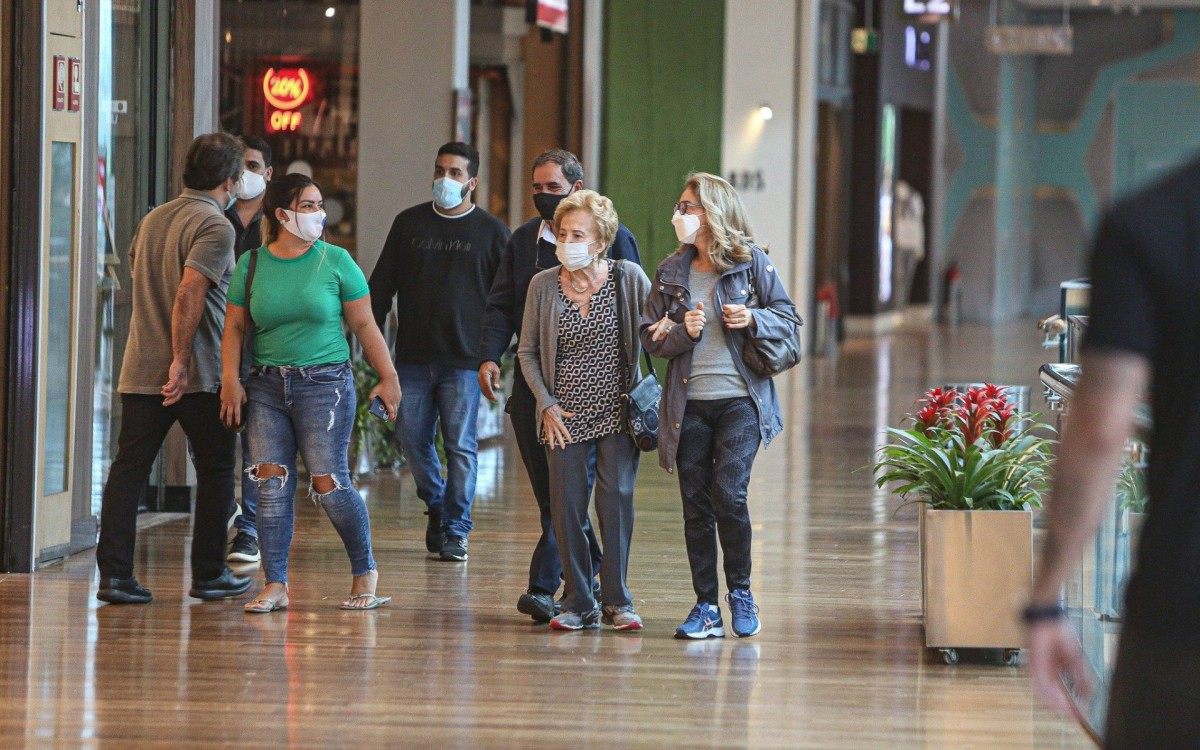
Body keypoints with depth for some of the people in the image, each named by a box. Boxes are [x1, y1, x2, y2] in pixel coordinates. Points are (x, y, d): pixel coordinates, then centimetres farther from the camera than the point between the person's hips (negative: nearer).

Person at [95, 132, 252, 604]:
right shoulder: (215, 226, -11)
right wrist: (181, 361, -22)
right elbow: (190, 292, -23)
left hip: (140, 371, 6)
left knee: (129, 469, 2)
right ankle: (209, 574, 13)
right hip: (198, 374, -6)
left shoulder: (153, 220, 14)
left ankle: (114, 573, -6)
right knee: (215, 471, 9)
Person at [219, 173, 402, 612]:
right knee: (271, 482, -3)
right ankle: (275, 585, 2)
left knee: (329, 484, -7)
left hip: (324, 383, -3)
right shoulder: (251, 264, 5)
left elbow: (364, 325, 4)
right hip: (266, 386, 3)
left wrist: (388, 378, 3)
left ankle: (365, 573, 13)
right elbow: (235, 327, 7)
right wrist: (230, 379, -4)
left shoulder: (335, 261, 0)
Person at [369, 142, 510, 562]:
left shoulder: (490, 231, 3)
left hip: (464, 359, -3)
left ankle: (454, 531, 4)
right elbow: (382, 285, 13)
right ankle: (437, 506, 25)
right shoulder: (409, 224, 10)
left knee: (459, 445, -3)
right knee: (411, 437, 4)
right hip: (413, 355, 3)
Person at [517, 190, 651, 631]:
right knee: (566, 508, -1)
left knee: (616, 500, -8)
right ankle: (578, 604, 9)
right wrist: (546, 403, 0)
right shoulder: (543, 285, 0)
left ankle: (617, 601, 2)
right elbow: (528, 352, 8)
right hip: (565, 415, 2)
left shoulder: (628, 278, -5)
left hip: (618, 410, -2)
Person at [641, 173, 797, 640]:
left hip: (740, 400, -3)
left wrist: (753, 319, -15)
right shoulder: (671, 273, 9)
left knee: (728, 493, -15)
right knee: (696, 505, 2)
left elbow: (788, 319, 3)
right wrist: (682, 333, -11)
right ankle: (706, 607, 9)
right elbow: (650, 336, 8)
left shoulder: (751, 262, 0)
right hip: (689, 404, 4)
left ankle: (741, 592, 4)